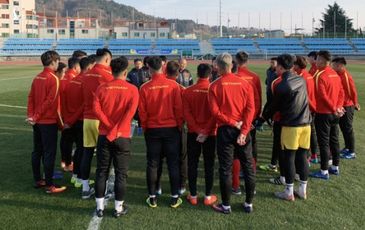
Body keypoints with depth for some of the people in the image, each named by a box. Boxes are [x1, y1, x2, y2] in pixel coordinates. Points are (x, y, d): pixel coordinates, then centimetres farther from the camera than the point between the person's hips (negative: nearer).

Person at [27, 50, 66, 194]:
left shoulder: (37, 78, 8)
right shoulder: (53, 79, -13)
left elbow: (31, 98, 6)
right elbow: (50, 101, -18)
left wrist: (31, 115, 1)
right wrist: (35, 117, -12)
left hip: (38, 121, 8)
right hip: (49, 122, -8)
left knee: (37, 151, 15)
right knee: (49, 153, -3)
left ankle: (37, 180, 26)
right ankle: (49, 186, 2)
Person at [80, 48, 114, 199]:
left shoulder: (86, 75, 8)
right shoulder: (106, 74, -11)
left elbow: (84, 96, 13)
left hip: (87, 118, 6)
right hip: (102, 119, -6)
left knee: (87, 153, 10)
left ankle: (85, 189, 19)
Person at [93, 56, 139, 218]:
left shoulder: (102, 88, 2)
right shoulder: (132, 89, -5)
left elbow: (96, 109, -10)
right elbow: (131, 111, -19)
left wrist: (110, 127, -9)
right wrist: (117, 130, -19)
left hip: (104, 136, 2)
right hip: (122, 137, -2)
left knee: (101, 172, 11)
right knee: (121, 173, 8)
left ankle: (100, 207, 18)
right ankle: (119, 208, 16)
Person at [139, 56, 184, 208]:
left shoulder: (145, 88, -8)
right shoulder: (173, 85, -8)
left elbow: (142, 112, -3)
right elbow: (179, 109, -5)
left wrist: (145, 128, 12)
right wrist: (179, 125, 8)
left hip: (152, 130, 0)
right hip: (171, 129, 0)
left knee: (152, 164, 9)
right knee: (173, 163, 8)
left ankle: (152, 197, 16)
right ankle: (175, 198, 12)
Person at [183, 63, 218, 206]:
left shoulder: (188, 91, -2)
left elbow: (187, 113, -9)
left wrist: (198, 130, -11)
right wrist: (206, 131, -13)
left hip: (193, 133, 2)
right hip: (210, 133, -1)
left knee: (192, 164, 9)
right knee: (209, 165, 7)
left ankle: (193, 196, 15)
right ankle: (208, 196, 12)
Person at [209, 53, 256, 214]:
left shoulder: (215, 86, -5)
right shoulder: (244, 84, 2)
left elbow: (215, 111, -13)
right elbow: (250, 108, -6)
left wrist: (232, 123, -9)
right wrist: (244, 131, -9)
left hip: (225, 130, -2)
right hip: (243, 130, 3)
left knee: (225, 168, 5)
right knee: (248, 167, 12)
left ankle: (226, 205, 14)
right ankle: (249, 204, 20)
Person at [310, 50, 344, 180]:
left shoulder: (319, 75, -16)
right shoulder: (335, 74, 10)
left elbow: (323, 96, -21)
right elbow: (341, 92, 10)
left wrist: (334, 109, -13)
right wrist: (338, 107, 3)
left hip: (323, 114, -8)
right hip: (334, 114, 8)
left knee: (323, 142, -2)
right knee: (334, 140, 15)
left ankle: (324, 171, 3)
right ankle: (335, 167, 25)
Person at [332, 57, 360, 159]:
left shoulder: (346, 76, -18)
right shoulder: (338, 75, 7)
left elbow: (353, 90, -16)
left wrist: (355, 103, -9)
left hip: (347, 106, -8)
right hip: (340, 106, 8)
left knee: (348, 128, -2)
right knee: (343, 127, 15)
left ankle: (352, 152, 7)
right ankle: (347, 148, 27)